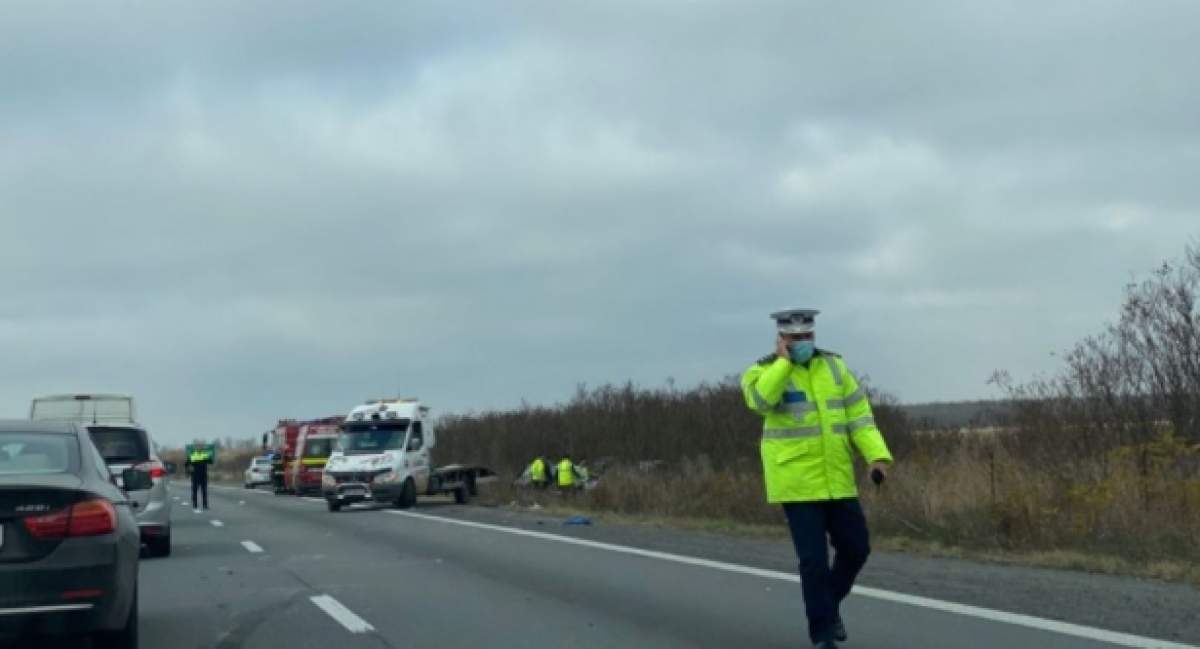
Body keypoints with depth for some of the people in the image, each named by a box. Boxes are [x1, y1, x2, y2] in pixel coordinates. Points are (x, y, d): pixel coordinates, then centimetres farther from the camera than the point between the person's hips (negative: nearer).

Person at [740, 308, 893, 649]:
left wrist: (877, 455, -9)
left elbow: (858, 414, 3)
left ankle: (829, 602, 35)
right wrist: (783, 361, -21)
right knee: (814, 559, -6)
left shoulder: (833, 365, 6)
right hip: (796, 481, -5)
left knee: (856, 548, 9)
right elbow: (760, 400, -30)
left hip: (836, 479, 5)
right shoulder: (764, 371, -6)